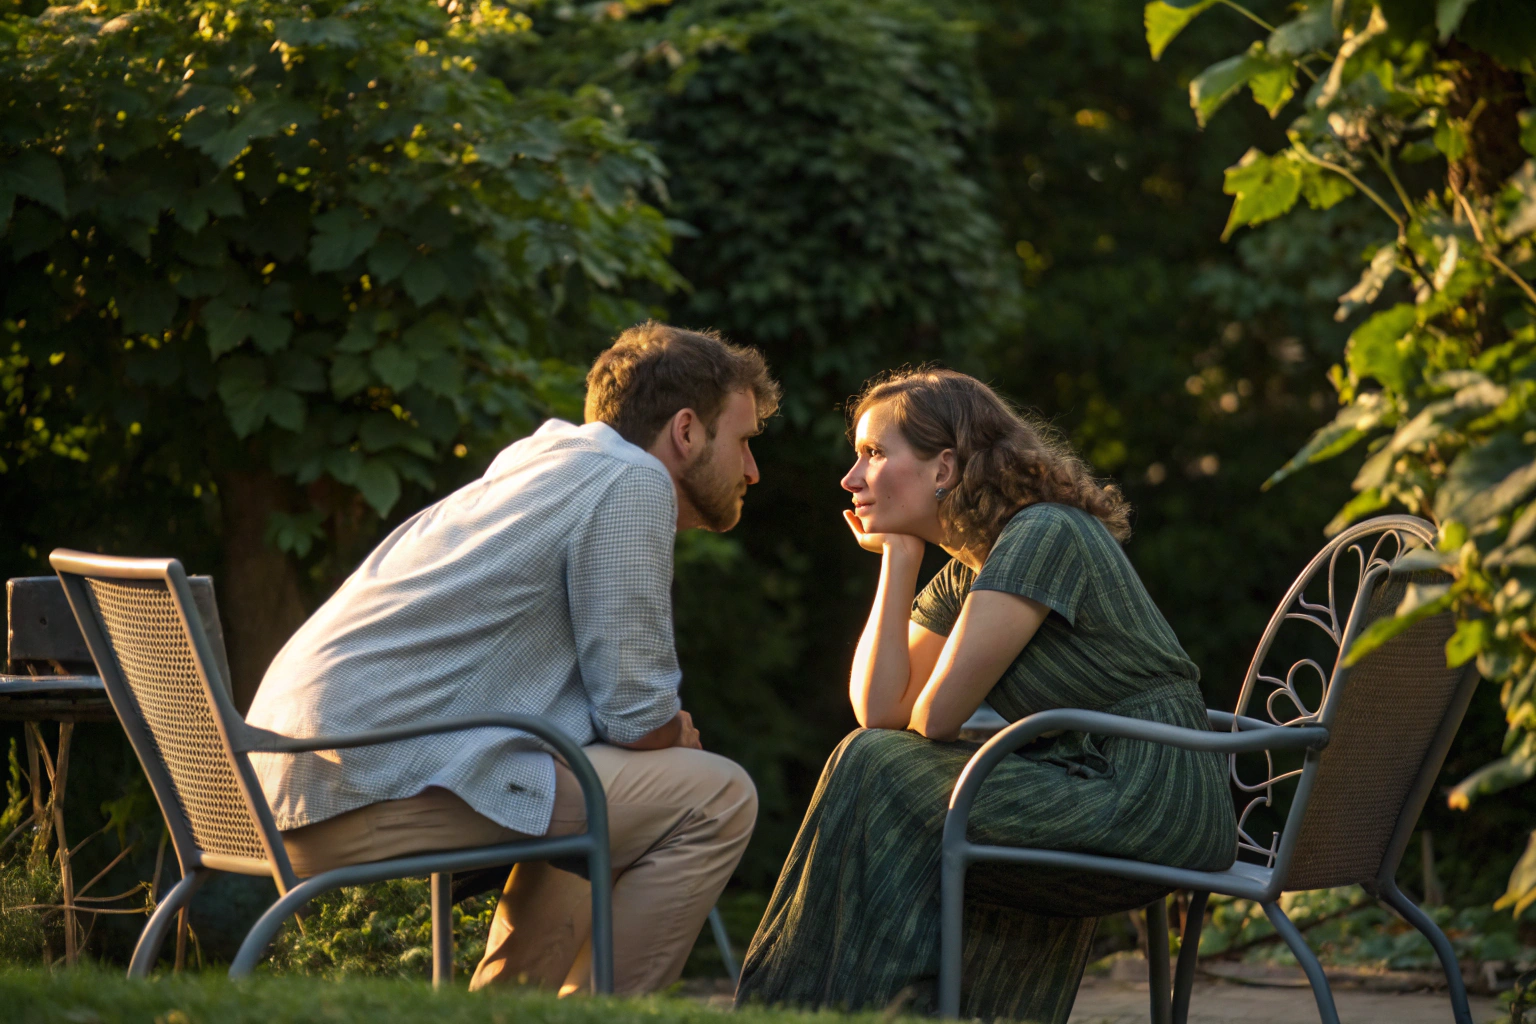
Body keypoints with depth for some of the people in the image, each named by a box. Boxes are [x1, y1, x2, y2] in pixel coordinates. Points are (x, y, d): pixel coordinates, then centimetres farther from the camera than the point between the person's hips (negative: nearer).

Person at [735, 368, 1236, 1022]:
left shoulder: (1044, 536, -14)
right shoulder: (963, 573, 15)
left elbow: (937, 716, -16)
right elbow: (879, 710, 4)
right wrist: (898, 557, 5)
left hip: (1153, 795, -10)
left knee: (879, 776, -10)